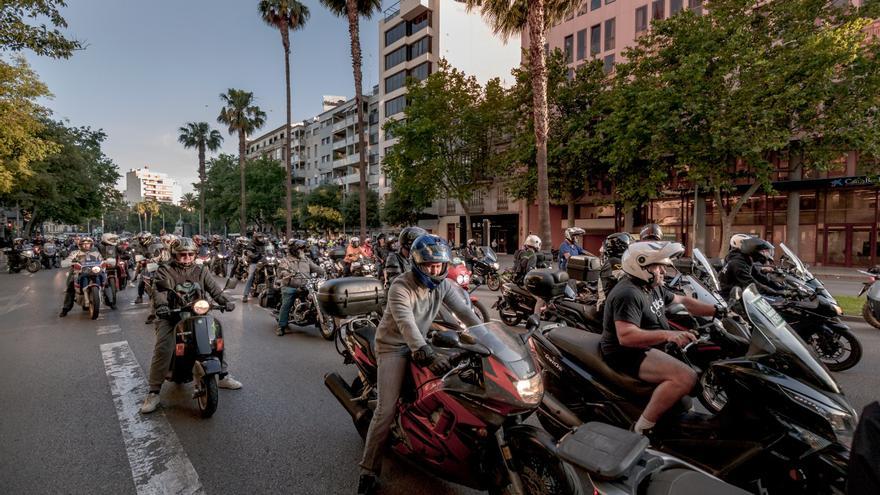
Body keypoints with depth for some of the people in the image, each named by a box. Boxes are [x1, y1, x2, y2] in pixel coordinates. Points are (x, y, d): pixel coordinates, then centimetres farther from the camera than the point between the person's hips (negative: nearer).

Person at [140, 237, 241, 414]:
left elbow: (213, 288, -3)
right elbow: (159, 290, -18)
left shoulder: (201, 271, 9)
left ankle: (223, 377, 11)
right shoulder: (165, 271, -1)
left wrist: (224, 301, -23)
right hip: (170, 316, -3)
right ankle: (154, 393, -9)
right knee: (163, 349, -22)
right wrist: (161, 305, -39)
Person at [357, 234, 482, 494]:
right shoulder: (400, 287, -25)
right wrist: (427, 354, -50)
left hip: (421, 343, 6)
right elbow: (406, 323, -39)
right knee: (386, 410, -11)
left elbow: (465, 312, -7)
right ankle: (368, 470, 3)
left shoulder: (444, 285, -7)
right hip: (393, 346, -6)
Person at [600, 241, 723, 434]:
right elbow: (626, 336, -35)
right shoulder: (628, 294, -25)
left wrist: (718, 311, 6)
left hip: (651, 346, 11)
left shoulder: (653, 287, 9)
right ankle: (643, 429, -16)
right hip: (627, 354, -11)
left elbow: (683, 301, 17)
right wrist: (668, 335, -42)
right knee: (686, 378, -27)